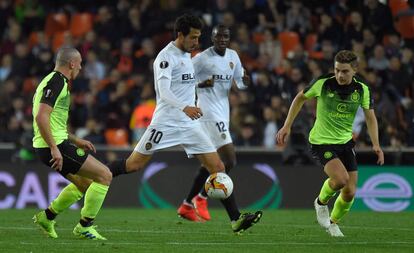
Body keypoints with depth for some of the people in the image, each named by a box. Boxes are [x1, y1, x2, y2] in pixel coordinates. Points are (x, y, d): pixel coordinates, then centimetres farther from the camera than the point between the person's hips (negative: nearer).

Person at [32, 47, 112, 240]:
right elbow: (41, 116, -25)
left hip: (55, 144, 11)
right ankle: (85, 226, -3)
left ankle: (47, 217, 27)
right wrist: (54, 148, -25)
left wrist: (76, 141, 23)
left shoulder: (56, 81, 19)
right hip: (55, 145, -11)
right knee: (104, 175, -8)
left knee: (84, 182, 24)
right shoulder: (56, 82, -14)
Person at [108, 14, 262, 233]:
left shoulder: (187, 56, 15)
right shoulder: (166, 57, -11)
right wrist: (184, 107, -39)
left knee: (217, 167, -3)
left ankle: (236, 220, -5)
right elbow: (163, 91, -24)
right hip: (166, 122, -7)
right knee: (134, 164, -5)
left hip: (189, 124, 7)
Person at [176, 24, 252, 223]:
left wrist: (245, 81, -4)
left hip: (222, 114, 8)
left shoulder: (233, 56, 11)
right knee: (229, 161, -16)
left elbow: (239, 81, 20)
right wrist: (201, 85, -24)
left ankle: (187, 206, 24)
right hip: (210, 114, -8)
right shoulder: (202, 58, -10)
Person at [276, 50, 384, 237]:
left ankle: (333, 222, 29)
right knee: (341, 178, -27)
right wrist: (287, 126, 1)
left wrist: (376, 144, -6)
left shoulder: (362, 90, -8)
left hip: (345, 142, 4)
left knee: (350, 192, -1)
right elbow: (300, 98, 2)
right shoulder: (322, 83, -15)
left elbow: (370, 117, 6)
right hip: (322, 141, -4)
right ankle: (321, 202, 6)